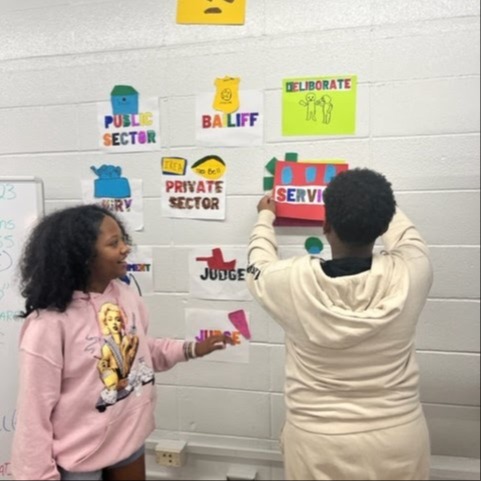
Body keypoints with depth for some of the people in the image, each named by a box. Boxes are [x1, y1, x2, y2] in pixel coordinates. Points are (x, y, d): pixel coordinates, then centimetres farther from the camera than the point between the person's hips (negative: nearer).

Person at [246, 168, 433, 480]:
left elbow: (259, 269, 4)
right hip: (399, 441, 2)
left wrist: (266, 218, 21)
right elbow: (404, 232, 6)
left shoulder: (294, 282, -21)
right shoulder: (410, 273, -18)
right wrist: (378, 204, 26)